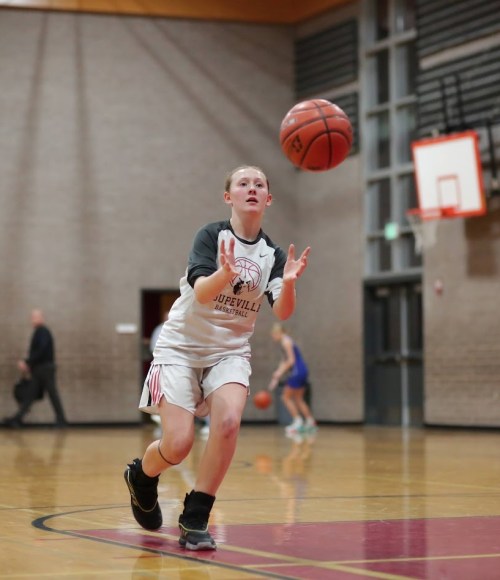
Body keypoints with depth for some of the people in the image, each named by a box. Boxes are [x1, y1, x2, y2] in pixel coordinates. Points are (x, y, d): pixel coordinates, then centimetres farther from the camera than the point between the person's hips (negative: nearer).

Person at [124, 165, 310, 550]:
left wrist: (289, 282, -36)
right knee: (178, 445, -14)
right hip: (181, 346, -3)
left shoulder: (273, 254, -1)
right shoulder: (212, 236, -11)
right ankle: (141, 476, 23)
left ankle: (195, 520, -14)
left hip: (230, 352, 3)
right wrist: (225, 274, -48)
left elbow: (283, 313, -14)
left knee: (228, 420, -27)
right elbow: (201, 292, -26)